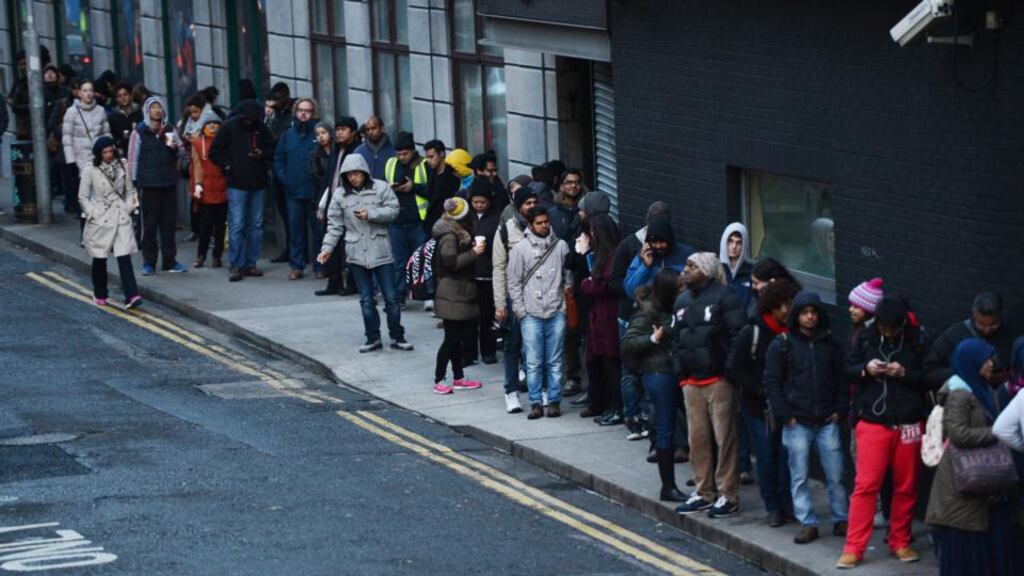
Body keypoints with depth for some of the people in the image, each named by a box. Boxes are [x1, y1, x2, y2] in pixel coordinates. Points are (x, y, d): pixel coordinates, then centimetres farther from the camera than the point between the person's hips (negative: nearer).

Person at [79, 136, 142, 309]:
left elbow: (129, 190, 12)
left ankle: (131, 296, -16)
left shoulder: (122, 166, 2)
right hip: (100, 220, -1)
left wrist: (129, 208, 2)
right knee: (99, 258, 8)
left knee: (124, 256, -10)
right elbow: (83, 197, 0)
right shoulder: (90, 170, -5)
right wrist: (92, 214, -8)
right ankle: (100, 295, 26)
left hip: (121, 217, 1)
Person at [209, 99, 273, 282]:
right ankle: (236, 266, -4)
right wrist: (228, 166, -6)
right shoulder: (230, 127, -3)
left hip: (257, 184, 4)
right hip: (237, 184, -4)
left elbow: (271, 148, 16)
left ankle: (250, 263, 14)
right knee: (236, 225, -7)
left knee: (256, 225, 7)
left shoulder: (261, 128, 5)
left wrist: (262, 154, -5)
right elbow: (214, 152, 3)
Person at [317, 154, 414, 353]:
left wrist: (371, 214, -18)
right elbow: (335, 225, 5)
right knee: (366, 299, 7)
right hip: (357, 254, 2)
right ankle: (373, 338, 15)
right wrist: (327, 248, -4)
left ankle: (397, 337, 11)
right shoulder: (340, 195, 4)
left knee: (391, 297, 2)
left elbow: (393, 210, -7)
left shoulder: (381, 188, -3)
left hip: (381, 252, -2)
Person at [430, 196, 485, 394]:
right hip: (453, 294, -9)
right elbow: (450, 262, -23)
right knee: (452, 338, -5)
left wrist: (473, 248, 7)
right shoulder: (449, 235, -16)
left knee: (458, 338, 14)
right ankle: (439, 380, 1)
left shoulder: (459, 232, 12)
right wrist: (473, 253, -18)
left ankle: (458, 378, 21)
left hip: (461, 291, 9)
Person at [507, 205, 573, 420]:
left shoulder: (561, 246, 6)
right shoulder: (521, 249, 2)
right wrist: (520, 310, -1)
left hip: (556, 312, 1)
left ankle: (554, 401, 11)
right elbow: (514, 282, 4)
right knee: (533, 362, -2)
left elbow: (569, 277, 12)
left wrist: (567, 297, 3)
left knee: (555, 362, 4)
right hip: (531, 314, -1)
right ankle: (535, 403, 4)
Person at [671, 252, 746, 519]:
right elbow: (677, 338, 22)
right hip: (691, 381, 7)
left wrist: (730, 369, -14)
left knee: (725, 437, -4)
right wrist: (680, 371, 14)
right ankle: (704, 492, 19)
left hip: (718, 379, -7)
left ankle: (728, 495, 1)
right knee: (697, 438, 9)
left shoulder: (723, 297, -7)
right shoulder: (682, 301, 16)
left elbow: (737, 336, -10)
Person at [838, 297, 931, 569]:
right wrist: (865, 369, -12)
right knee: (865, 485, -5)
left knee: (906, 487, 9)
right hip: (872, 422, -1)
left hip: (909, 424, 1)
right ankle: (854, 548, -2)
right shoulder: (866, 338, 0)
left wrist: (904, 373, -18)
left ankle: (900, 542, 23)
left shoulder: (918, 340, -3)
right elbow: (847, 369, 8)